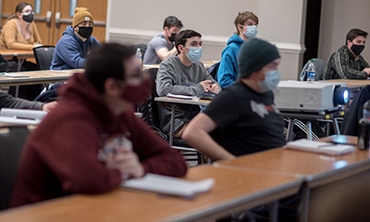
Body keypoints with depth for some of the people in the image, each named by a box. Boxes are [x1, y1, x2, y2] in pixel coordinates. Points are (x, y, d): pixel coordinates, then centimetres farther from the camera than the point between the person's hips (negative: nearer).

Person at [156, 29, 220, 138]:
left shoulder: (199, 66, 16)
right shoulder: (168, 65, -5)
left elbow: (212, 83, 29)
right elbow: (163, 90, -22)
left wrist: (215, 87, 0)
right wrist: (196, 89, -16)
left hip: (195, 116, 7)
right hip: (174, 120, -7)